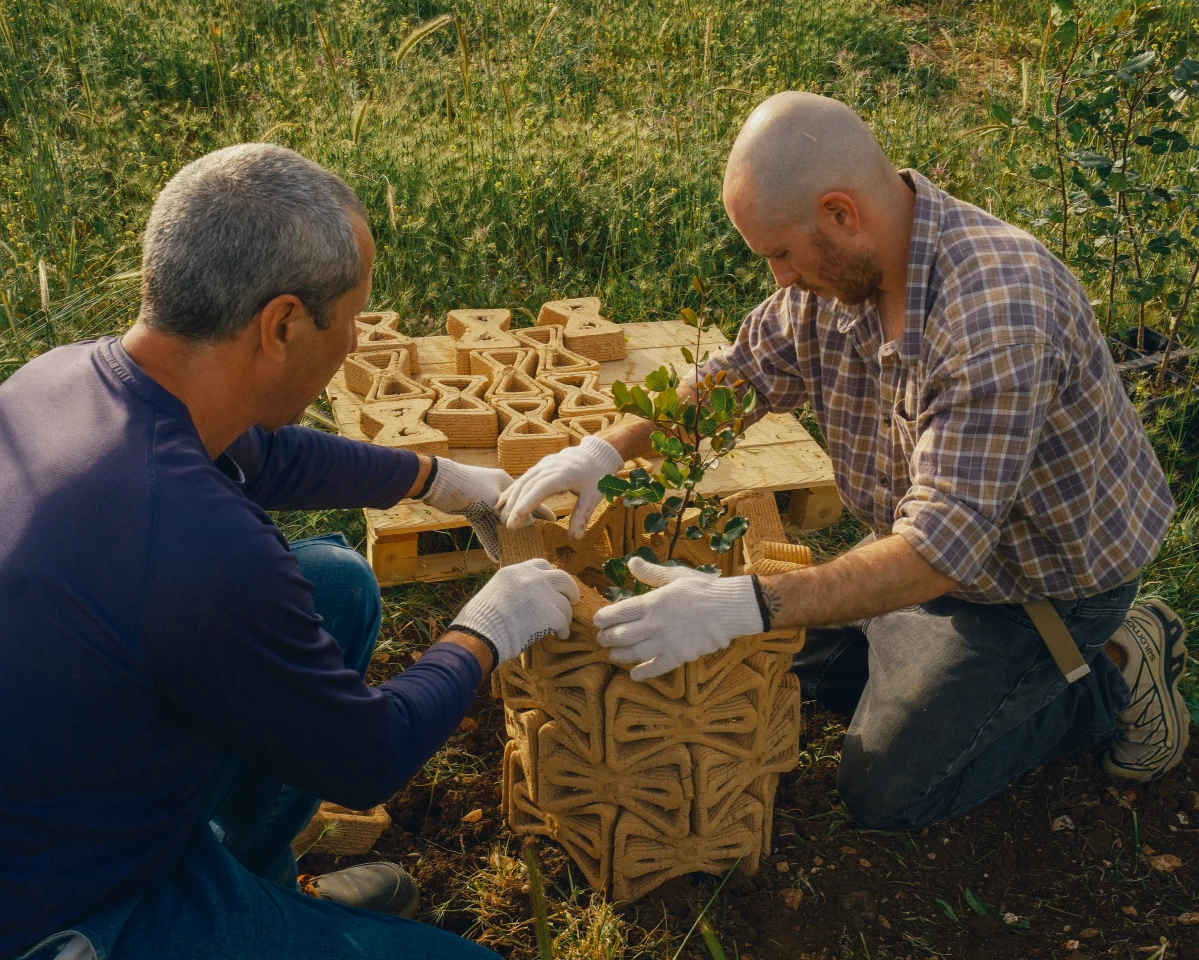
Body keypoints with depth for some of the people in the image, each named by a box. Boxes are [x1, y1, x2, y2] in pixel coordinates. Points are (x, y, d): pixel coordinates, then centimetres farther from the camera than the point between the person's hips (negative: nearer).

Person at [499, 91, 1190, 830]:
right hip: (944, 549, 8)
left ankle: (1114, 677, 9)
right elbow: (738, 374, 3)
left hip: (1046, 578, -8)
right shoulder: (837, 271, -12)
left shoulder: (1000, 317, -38)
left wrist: (746, 604, -48)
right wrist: (606, 450, -12)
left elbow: (939, 552, -41)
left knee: (888, 791, -4)